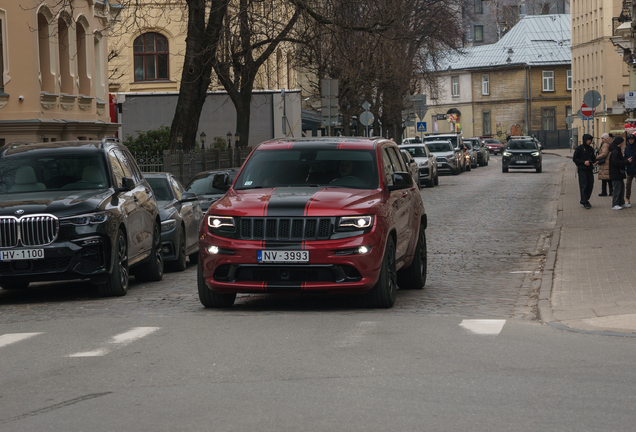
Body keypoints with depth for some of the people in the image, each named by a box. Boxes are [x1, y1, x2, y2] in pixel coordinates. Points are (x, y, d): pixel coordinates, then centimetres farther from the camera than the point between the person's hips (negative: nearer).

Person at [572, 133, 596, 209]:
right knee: (584, 186, -9)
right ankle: (585, 202, -7)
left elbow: (593, 158, 22)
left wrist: (592, 161, -3)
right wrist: (583, 162, -15)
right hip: (582, 170, -6)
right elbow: (574, 159, -5)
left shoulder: (590, 149, 13)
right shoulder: (579, 148, -4)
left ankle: (584, 201, 18)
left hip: (590, 169, 6)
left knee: (590, 185, 4)